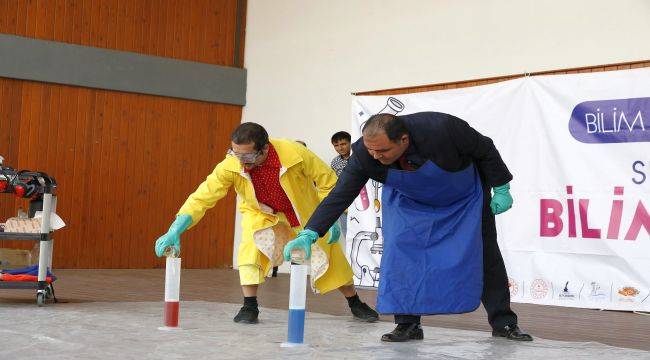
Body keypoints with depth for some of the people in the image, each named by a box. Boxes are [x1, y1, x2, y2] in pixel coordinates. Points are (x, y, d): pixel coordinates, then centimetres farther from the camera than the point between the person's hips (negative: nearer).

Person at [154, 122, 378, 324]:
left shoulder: (294, 153, -34)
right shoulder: (231, 166, -30)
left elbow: (328, 182, -20)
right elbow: (202, 197, -29)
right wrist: (175, 231, -39)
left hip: (306, 214, 0)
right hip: (261, 214, 1)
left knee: (330, 256, 5)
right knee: (252, 246, -28)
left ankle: (356, 304, 28)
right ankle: (250, 306, -13)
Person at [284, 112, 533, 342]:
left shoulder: (442, 128, -41)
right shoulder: (364, 154, -34)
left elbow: (485, 150, -23)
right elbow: (339, 196, -29)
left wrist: (501, 188, -14)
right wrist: (309, 233, -39)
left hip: (466, 198, -1)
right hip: (409, 203, 2)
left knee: (486, 256, 3)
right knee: (401, 254, -13)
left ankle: (503, 323, 16)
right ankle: (408, 325, -2)